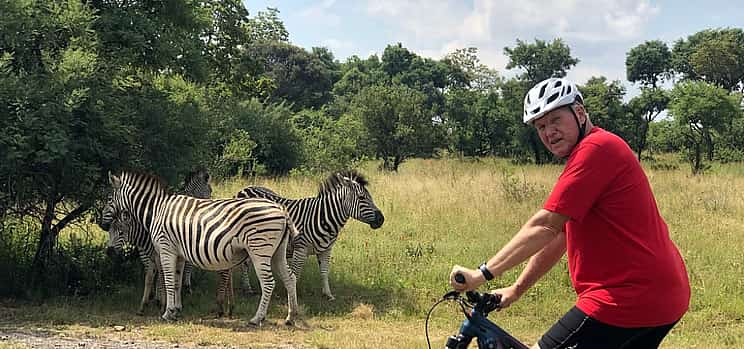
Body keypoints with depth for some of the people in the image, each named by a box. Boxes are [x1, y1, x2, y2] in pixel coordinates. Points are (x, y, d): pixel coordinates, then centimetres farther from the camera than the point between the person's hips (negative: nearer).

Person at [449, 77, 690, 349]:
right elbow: (556, 238, 19)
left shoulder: (596, 149, -14)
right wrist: (516, 289, 17)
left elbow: (545, 226, -19)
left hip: (626, 299, -10)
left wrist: (484, 273, -15)